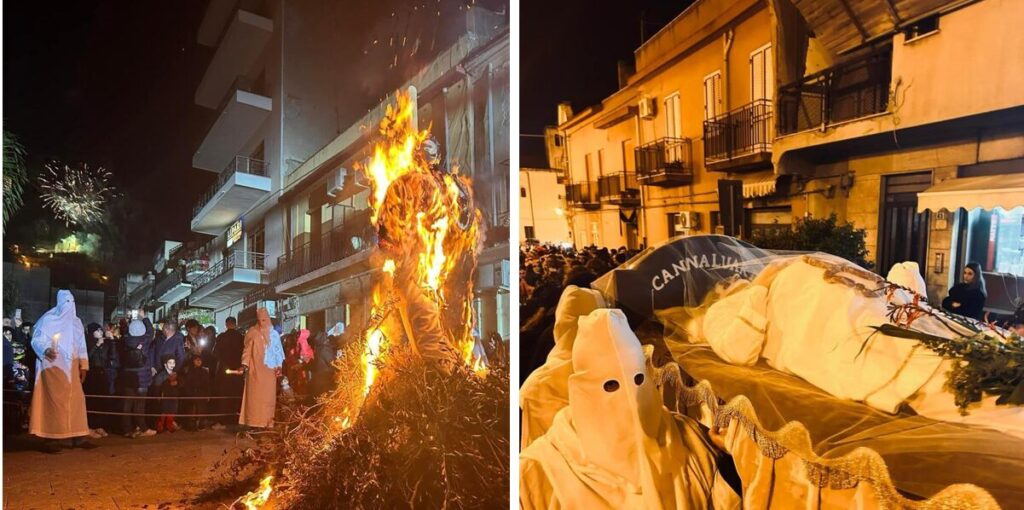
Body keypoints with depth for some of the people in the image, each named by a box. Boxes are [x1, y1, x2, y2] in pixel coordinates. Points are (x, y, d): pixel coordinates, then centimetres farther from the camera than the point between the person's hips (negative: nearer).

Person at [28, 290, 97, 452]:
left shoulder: (76, 322, 15)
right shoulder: (48, 319, -2)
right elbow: (36, 340, -7)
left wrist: (84, 366, 12)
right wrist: (45, 350, -27)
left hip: (71, 366, 6)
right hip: (53, 365, -6)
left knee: (76, 399, 2)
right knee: (54, 400, -8)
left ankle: (78, 437, 4)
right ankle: (50, 439, -5)